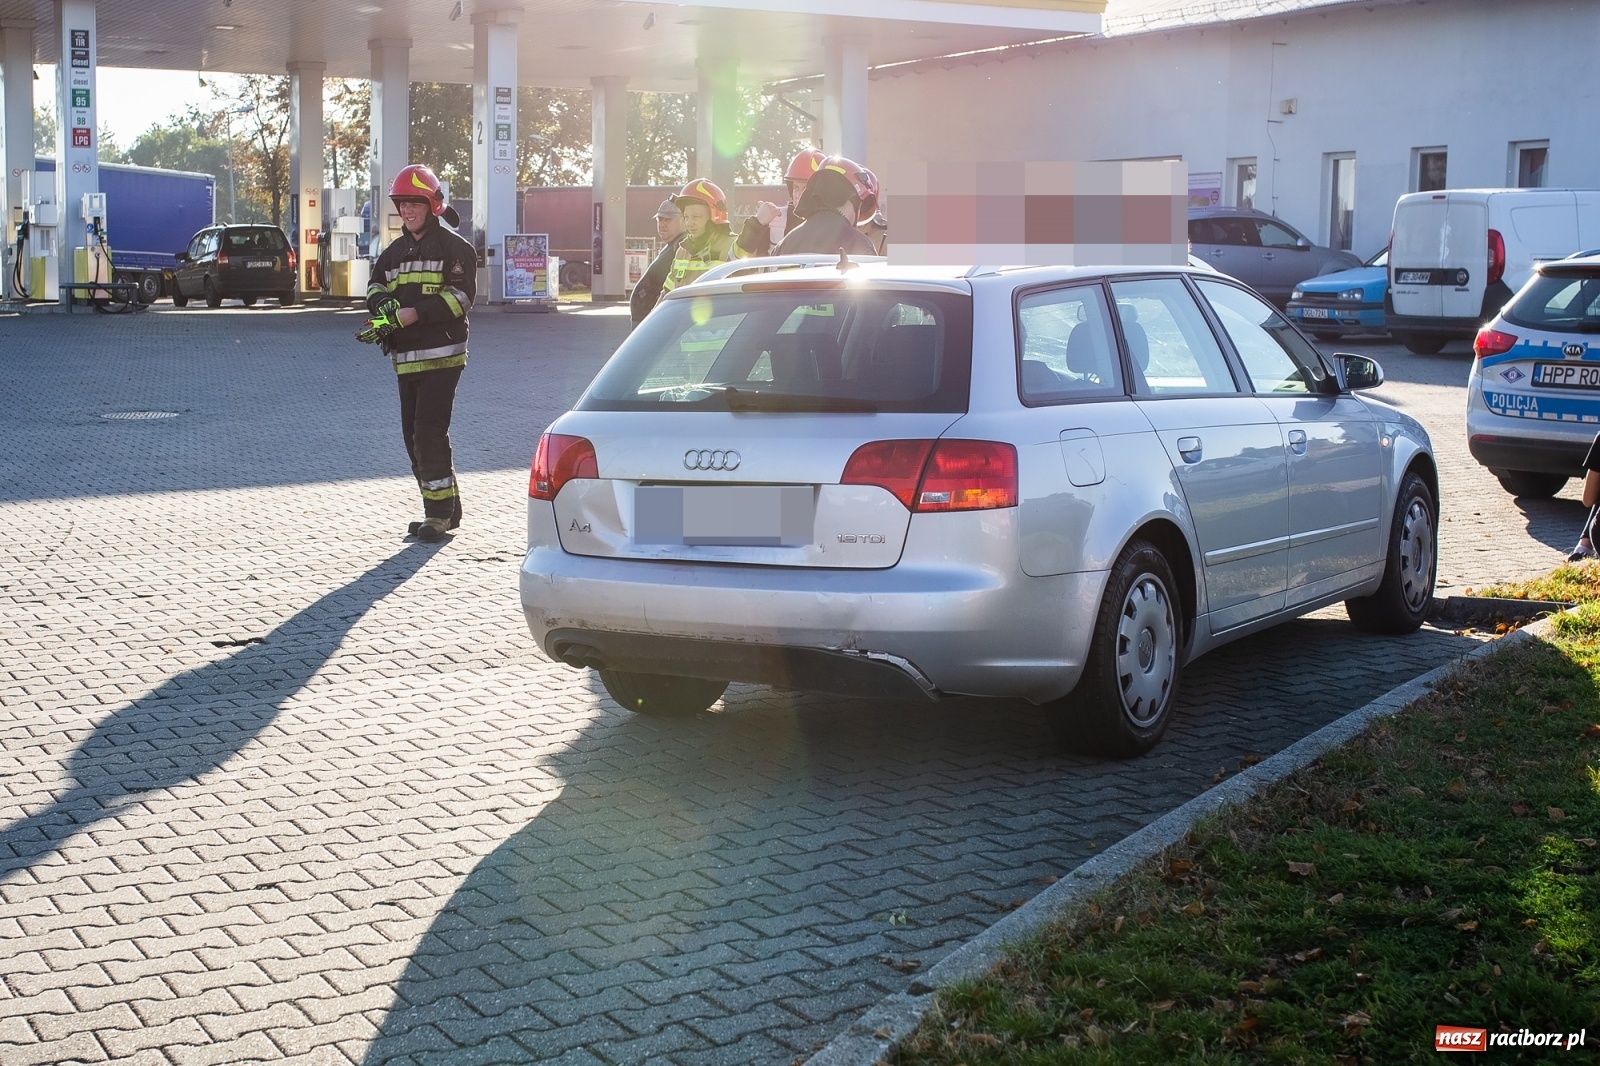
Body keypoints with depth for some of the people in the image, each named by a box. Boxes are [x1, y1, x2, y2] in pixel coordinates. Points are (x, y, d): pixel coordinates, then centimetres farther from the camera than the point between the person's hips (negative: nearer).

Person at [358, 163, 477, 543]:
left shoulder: (454, 247, -5)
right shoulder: (395, 250, 18)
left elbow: (459, 295, -14)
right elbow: (376, 287, 17)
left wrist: (409, 315, -20)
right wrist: (383, 305, -8)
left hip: (441, 355, -8)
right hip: (405, 358, 8)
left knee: (430, 431, -13)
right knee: (413, 435, 9)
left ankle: (438, 514, -6)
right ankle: (447, 508, 20)